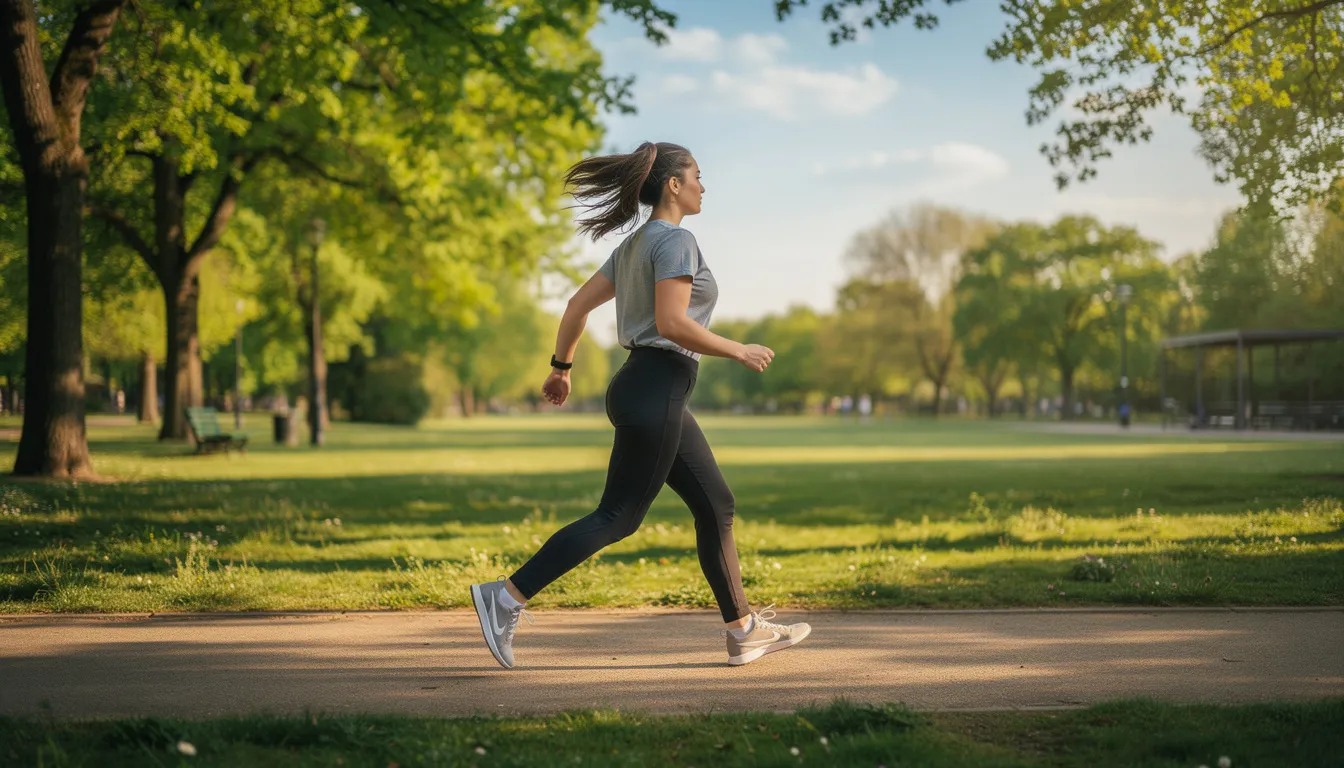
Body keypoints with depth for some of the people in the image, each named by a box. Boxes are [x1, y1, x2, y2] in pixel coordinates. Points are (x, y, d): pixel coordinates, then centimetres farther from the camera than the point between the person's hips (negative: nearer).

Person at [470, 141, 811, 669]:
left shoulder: (635, 243, 16)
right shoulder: (675, 239, -11)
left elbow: (579, 302, 17)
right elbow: (672, 322, -22)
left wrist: (561, 366, 26)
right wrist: (738, 351, -12)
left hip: (655, 393, 10)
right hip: (655, 391, -10)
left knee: (716, 504, 12)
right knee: (618, 517, -7)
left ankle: (743, 630, 16)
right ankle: (506, 597, -7)